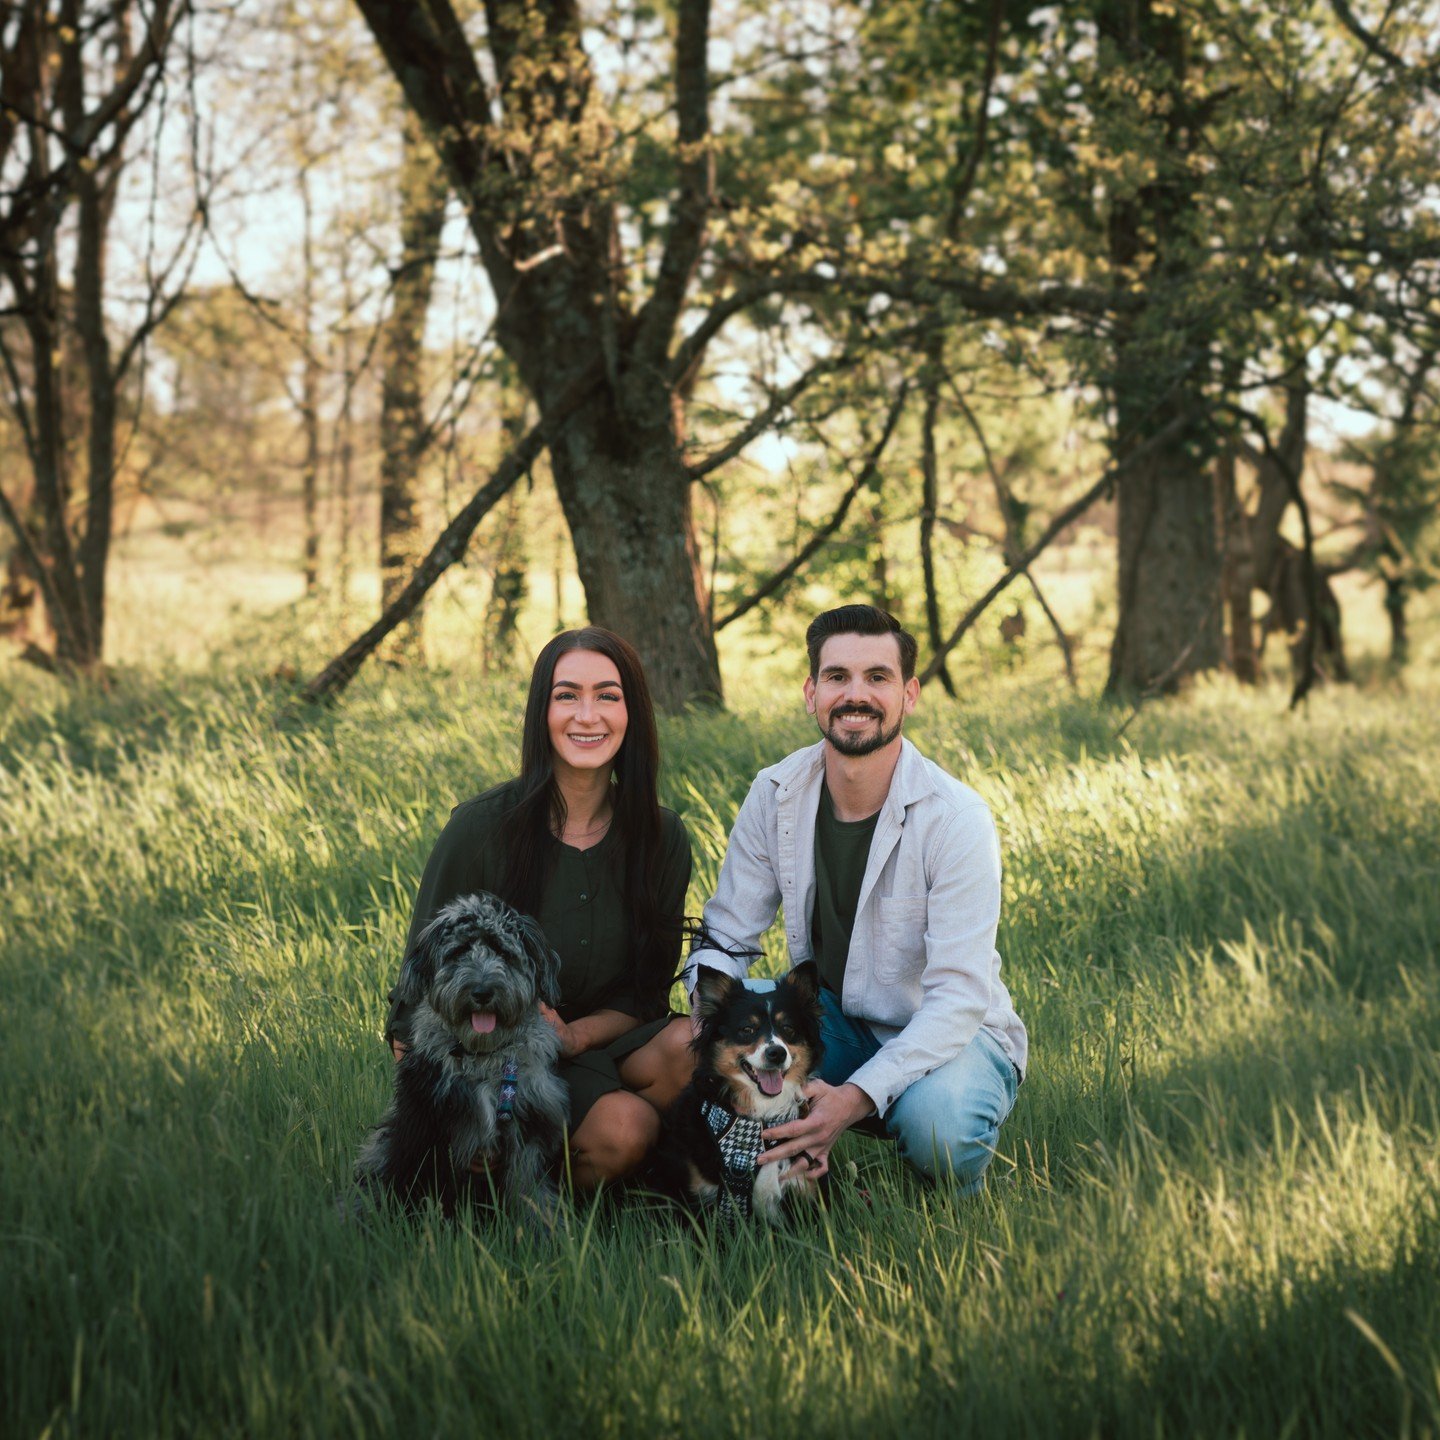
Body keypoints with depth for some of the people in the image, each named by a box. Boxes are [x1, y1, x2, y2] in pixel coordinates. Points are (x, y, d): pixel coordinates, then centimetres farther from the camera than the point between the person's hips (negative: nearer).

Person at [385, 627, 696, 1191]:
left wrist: (573, 1035, -17)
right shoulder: (482, 827, -12)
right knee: (623, 1126, -29)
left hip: (594, 1040, 4)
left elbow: (646, 990, 3)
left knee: (688, 1048, -27)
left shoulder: (663, 839, -2)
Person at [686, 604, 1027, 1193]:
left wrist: (859, 1095, -39)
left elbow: (957, 997, -25)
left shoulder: (955, 819, -21)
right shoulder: (776, 795, -8)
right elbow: (722, 942, -5)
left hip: (952, 1033, -3)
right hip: (835, 1023, 3)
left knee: (935, 1122, -35)